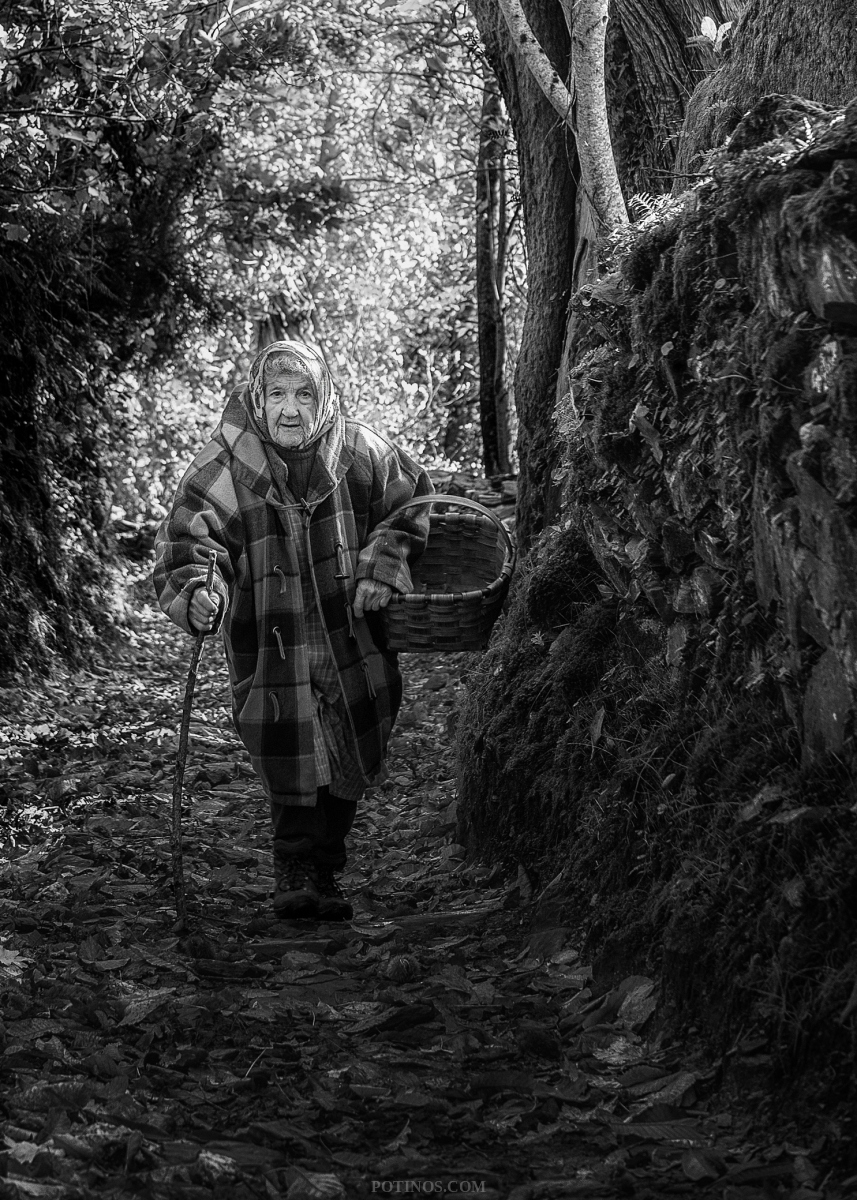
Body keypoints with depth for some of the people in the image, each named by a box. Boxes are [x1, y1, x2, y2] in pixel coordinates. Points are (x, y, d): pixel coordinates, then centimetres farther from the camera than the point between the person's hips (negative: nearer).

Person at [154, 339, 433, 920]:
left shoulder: (361, 451, -5)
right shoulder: (221, 468, -12)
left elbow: (412, 499, 11)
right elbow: (182, 541, -12)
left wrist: (382, 568, -1)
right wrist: (193, 594, -32)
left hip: (356, 645, 3)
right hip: (271, 649, -3)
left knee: (350, 771, 12)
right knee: (292, 771, -4)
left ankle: (324, 872, 33)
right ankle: (295, 871, 20)